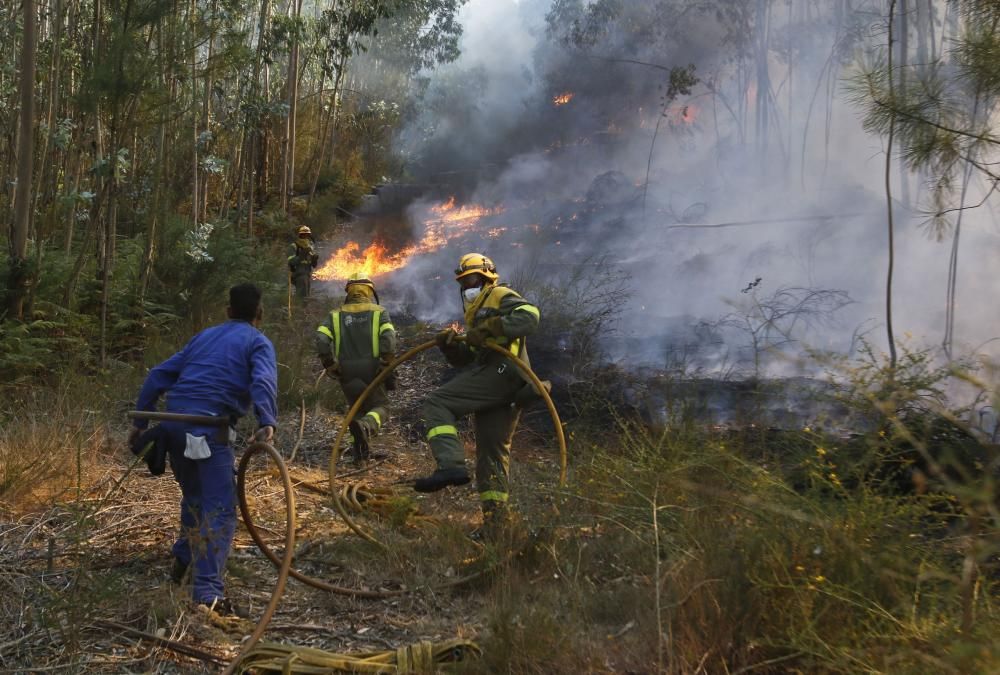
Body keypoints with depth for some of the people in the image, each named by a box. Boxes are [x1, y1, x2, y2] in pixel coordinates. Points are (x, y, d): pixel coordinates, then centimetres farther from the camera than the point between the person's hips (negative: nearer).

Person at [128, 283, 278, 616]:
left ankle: (184, 560, 42)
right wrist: (267, 423, -27)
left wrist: (140, 422, 25)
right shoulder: (258, 342, 8)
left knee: (194, 496, 27)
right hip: (207, 428, -7)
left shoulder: (204, 336, 25)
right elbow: (263, 382, -14)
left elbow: (158, 375, 22)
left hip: (173, 422, 7)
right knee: (219, 508, -7)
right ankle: (208, 591, -17)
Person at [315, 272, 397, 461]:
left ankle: (361, 450, 10)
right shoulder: (379, 312, 5)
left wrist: (330, 365, 3)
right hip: (370, 369, -2)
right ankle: (365, 426, -27)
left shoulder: (336, 315, 10)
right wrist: (387, 364, -6)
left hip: (346, 371, 3)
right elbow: (388, 337, -11)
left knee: (358, 407, 21)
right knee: (380, 406, 7)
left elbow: (321, 339, -4)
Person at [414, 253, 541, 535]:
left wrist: (488, 328, -18)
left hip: (500, 371, -10)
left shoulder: (500, 296, 7)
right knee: (492, 451, 9)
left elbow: (529, 316, -14)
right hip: (503, 387, 10)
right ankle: (494, 521, 12)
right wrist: (450, 345, 4)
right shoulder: (476, 311, 34)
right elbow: (466, 360, 24)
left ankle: (451, 466, -34)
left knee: (437, 403, -18)